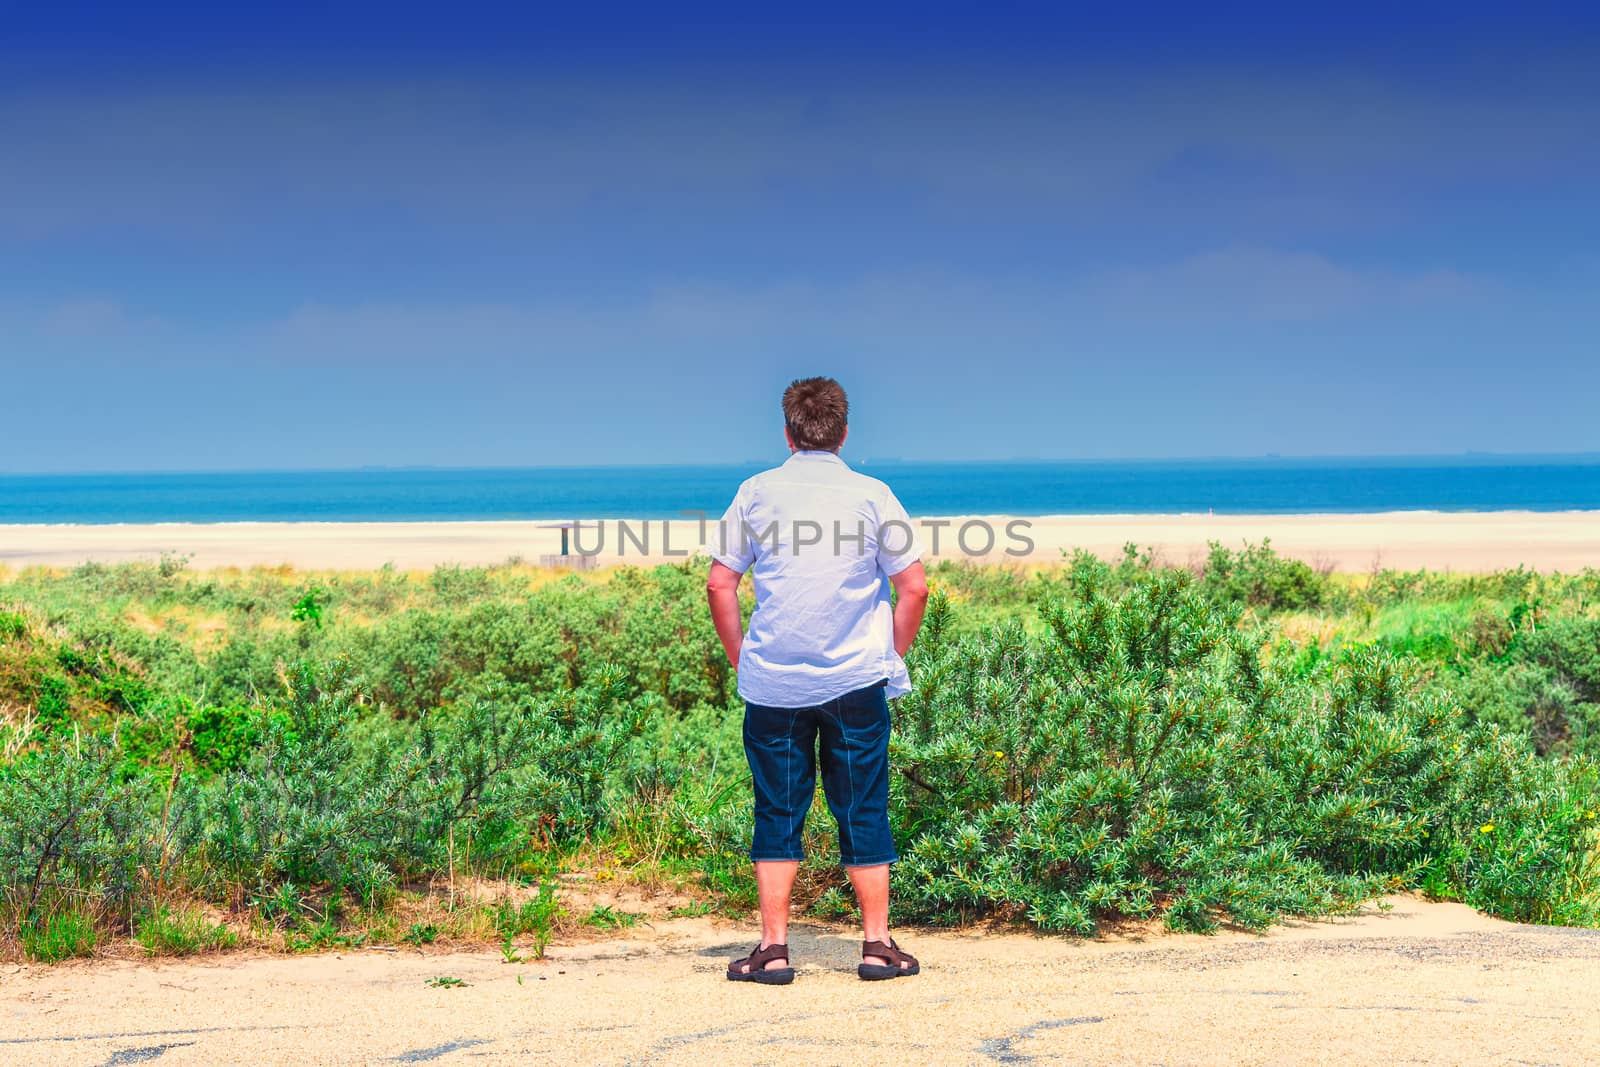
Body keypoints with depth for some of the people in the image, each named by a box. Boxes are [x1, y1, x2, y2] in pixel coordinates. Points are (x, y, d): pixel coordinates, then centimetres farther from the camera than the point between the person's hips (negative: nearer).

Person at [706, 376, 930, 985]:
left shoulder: (757, 493, 2)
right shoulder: (872, 495, 0)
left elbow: (719, 584, 0)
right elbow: (914, 587, -3)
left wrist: (740, 657, 10)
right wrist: (891, 657, 8)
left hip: (772, 681, 0)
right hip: (856, 681, 0)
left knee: (777, 813, 7)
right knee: (862, 813, 8)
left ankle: (774, 950, 6)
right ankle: (877, 945, 11)